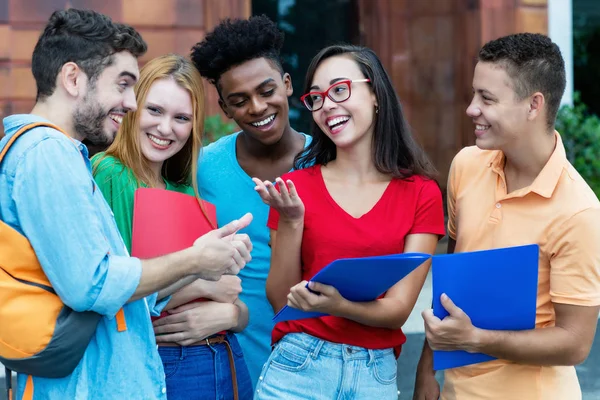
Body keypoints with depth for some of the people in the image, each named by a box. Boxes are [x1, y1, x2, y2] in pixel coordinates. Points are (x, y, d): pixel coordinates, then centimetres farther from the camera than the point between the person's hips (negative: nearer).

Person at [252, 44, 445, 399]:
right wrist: (290, 222, -15)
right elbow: (280, 301, -2)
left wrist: (336, 305, -24)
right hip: (298, 367, 0)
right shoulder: (295, 187, -1)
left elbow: (398, 310, -6)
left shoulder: (422, 194, -2)